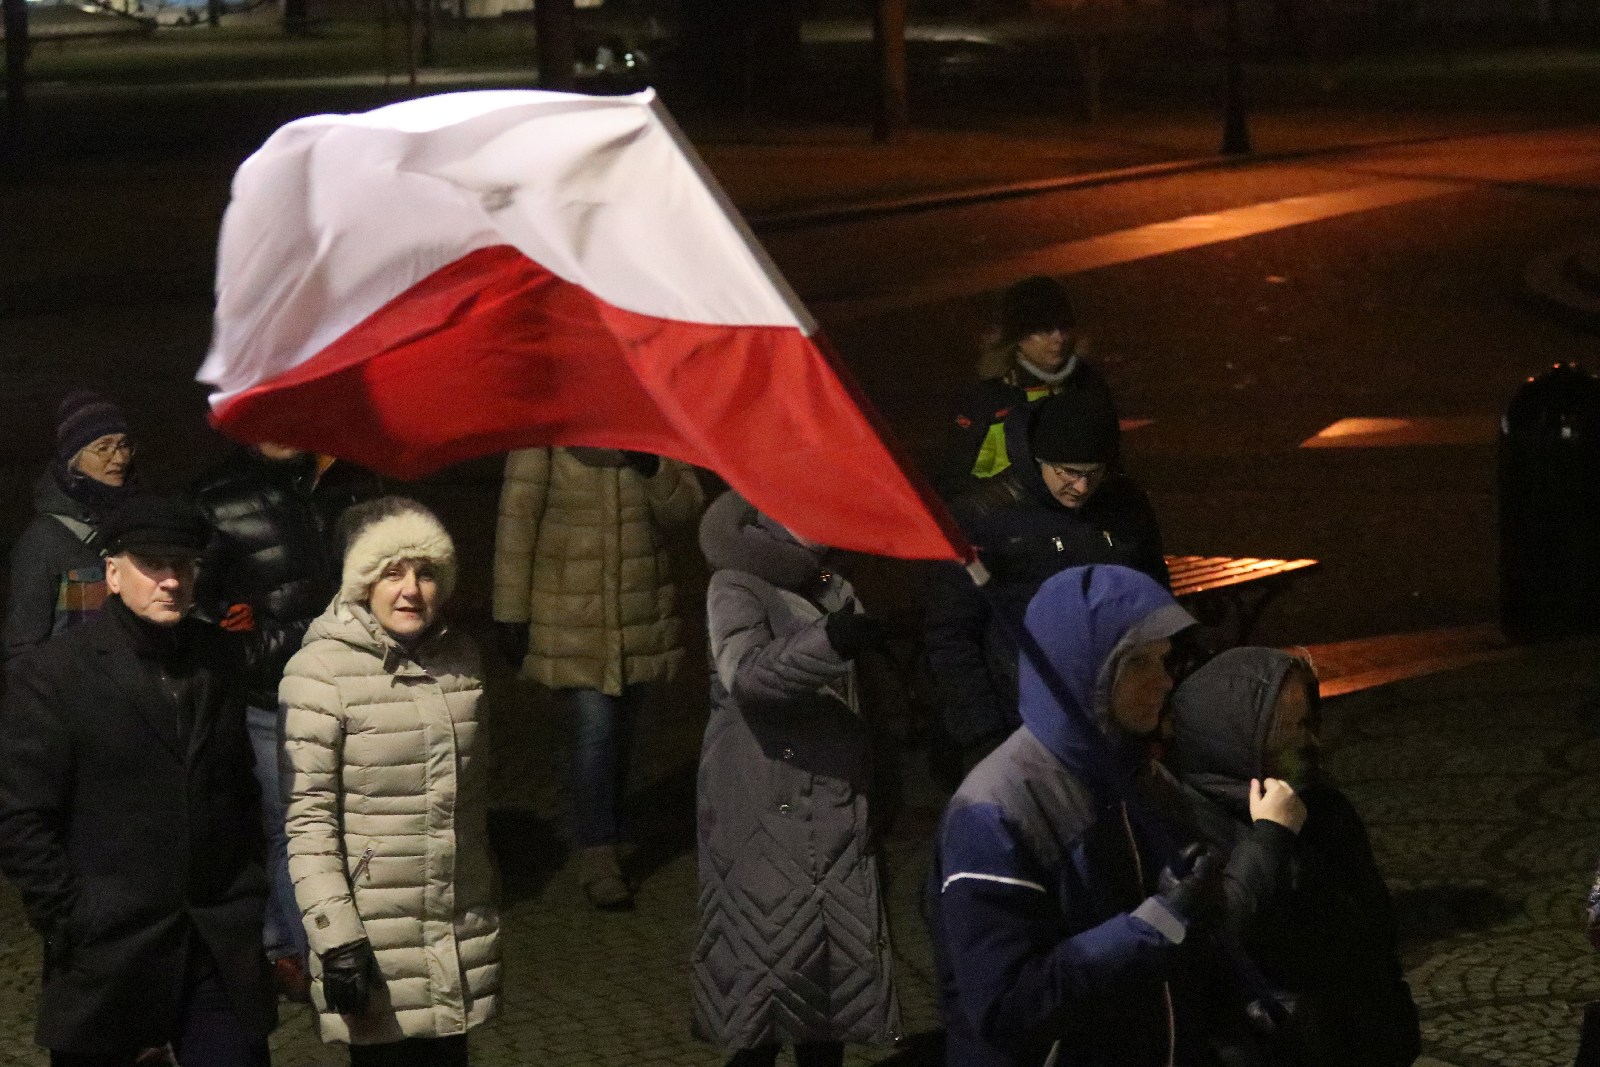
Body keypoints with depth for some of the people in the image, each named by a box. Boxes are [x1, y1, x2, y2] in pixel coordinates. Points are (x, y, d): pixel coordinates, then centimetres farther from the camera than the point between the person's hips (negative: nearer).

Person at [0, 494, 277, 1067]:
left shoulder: (221, 659, 9)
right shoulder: (51, 675, -6)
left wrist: (249, 896, 11)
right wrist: (72, 925, -11)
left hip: (222, 950, 4)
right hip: (108, 953, -4)